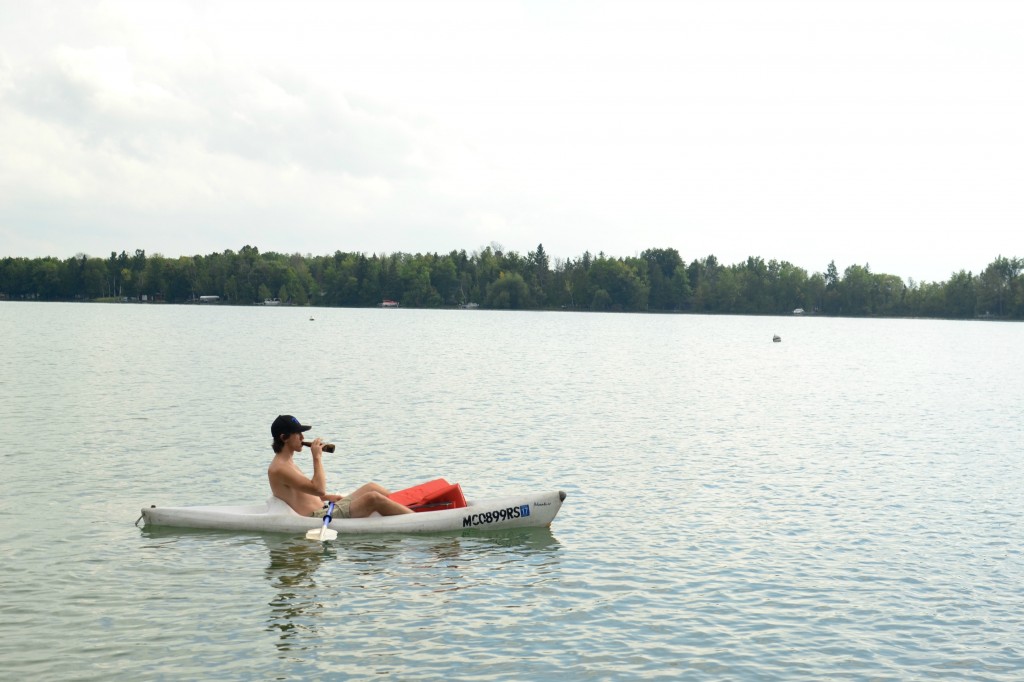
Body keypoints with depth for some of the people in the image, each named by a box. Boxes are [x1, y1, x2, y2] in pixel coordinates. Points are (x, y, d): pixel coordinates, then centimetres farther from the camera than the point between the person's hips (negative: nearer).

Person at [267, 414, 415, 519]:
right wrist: (317, 457, -17)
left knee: (370, 488, 11)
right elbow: (319, 489, -23)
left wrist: (328, 497, 9)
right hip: (317, 517, -11)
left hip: (323, 510, 11)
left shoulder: (287, 462, 17)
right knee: (373, 498, -16)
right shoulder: (279, 469, -17)